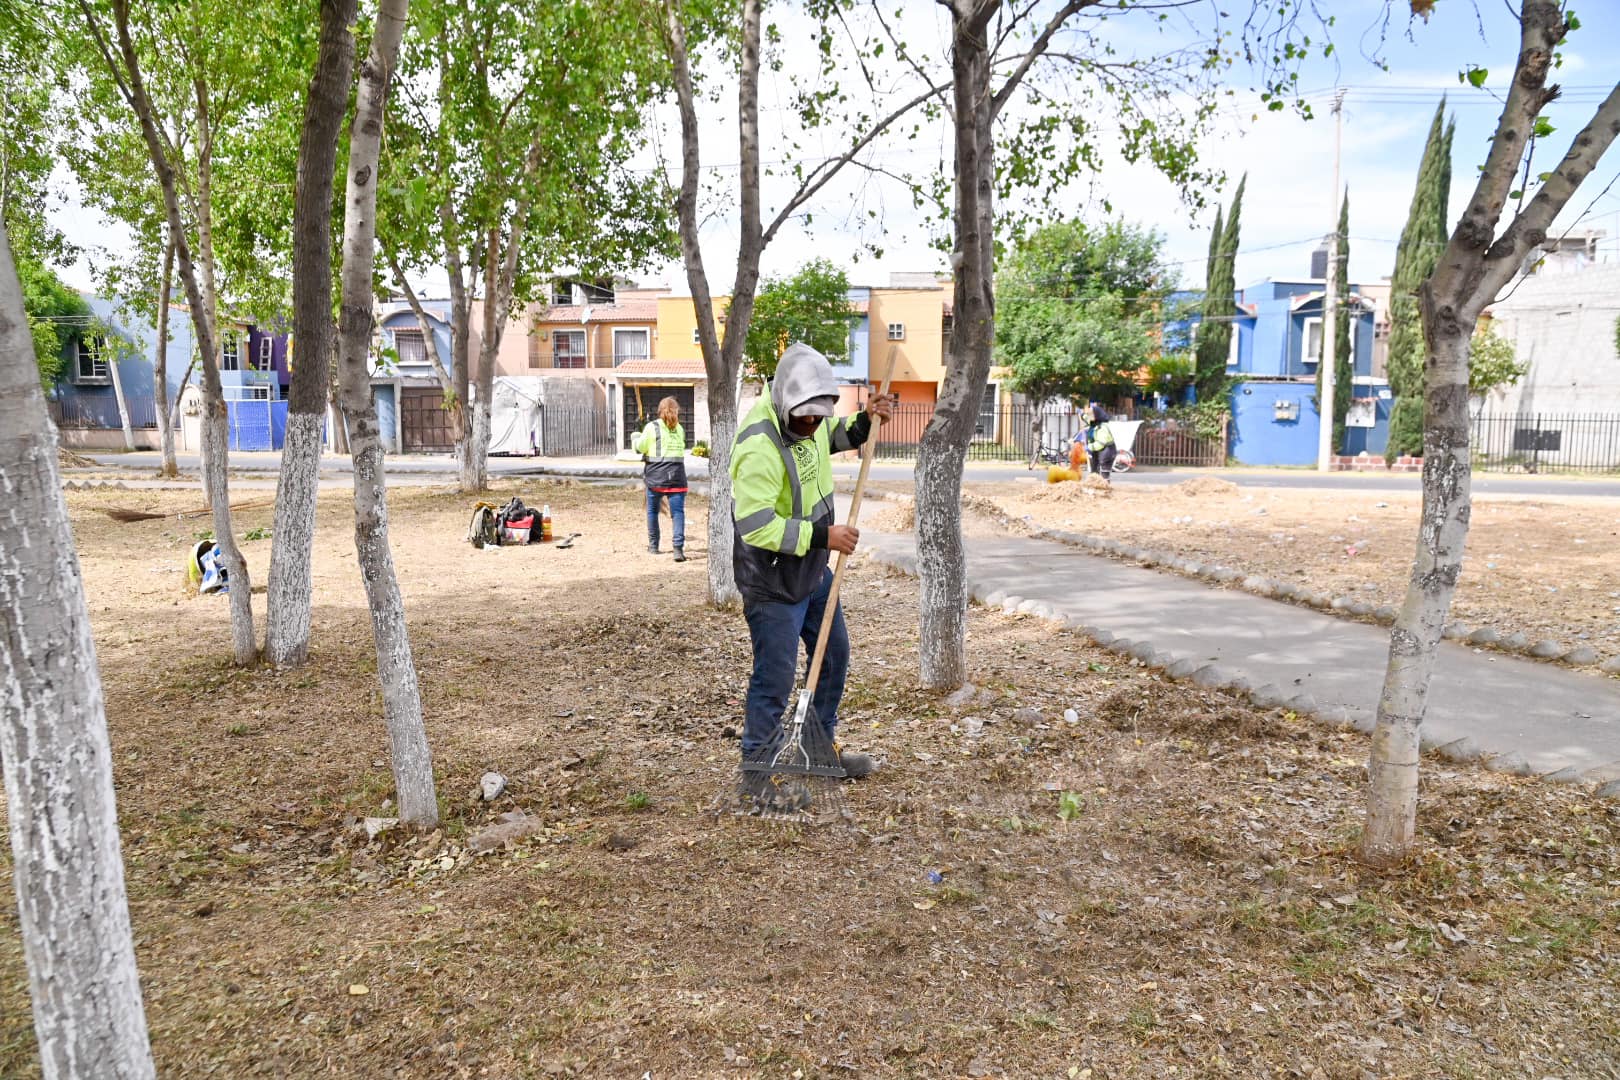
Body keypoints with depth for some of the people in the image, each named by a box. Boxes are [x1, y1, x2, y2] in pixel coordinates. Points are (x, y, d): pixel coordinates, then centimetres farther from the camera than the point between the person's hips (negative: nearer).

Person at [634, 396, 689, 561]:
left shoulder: (652, 427, -3)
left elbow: (640, 447, 1)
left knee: (652, 510, 15)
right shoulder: (680, 429, 7)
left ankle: (653, 546, 24)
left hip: (655, 476, -1)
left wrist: (636, 439, 21)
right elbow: (680, 450, 9)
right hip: (676, 476, 1)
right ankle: (678, 548, -14)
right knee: (678, 512, -2)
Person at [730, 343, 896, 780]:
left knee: (834, 656, 19)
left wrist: (866, 420, 0)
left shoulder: (809, 418, -2)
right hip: (772, 581, -9)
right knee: (775, 678, -2)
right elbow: (756, 526, -33)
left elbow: (838, 436, 21)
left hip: (813, 569, 9)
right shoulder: (759, 448, -30)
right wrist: (822, 536, -30)